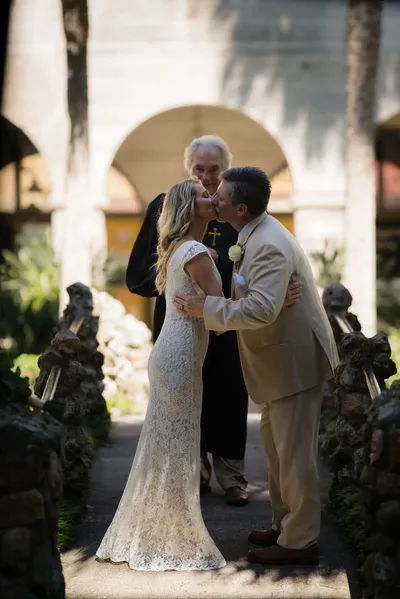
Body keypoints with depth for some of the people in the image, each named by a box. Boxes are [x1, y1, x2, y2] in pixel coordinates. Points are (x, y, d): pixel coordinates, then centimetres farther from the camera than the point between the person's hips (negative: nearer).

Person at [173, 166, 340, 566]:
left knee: (293, 452, -2)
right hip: (280, 357, 10)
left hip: (295, 359, -10)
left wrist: (205, 307, -29)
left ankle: (299, 542, 8)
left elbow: (261, 309, -38)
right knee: (276, 443, 19)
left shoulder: (269, 247, -26)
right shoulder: (255, 234, 6)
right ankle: (284, 525, 31)